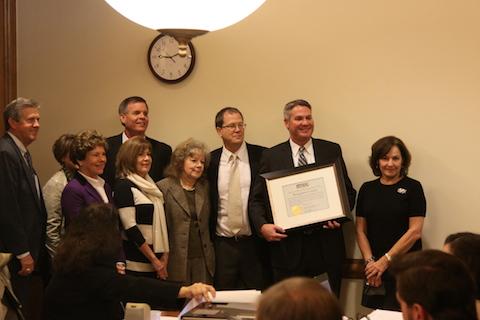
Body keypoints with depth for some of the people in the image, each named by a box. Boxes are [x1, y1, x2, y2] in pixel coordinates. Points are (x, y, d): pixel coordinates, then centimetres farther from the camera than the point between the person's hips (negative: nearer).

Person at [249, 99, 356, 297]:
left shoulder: (331, 151, 9)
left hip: (326, 247, 1)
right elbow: (257, 199, 5)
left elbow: (348, 191, 11)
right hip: (288, 247, -1)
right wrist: (262, 226, -13)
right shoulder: (271, 156, 6)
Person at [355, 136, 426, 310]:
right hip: (375, 270, 3)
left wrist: (385, 260, -10)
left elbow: (415, 231, -7)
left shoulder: (412, 187, -1)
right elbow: (361, 230, 9)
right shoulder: (367, 189, 10)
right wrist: (370, 261, -6)